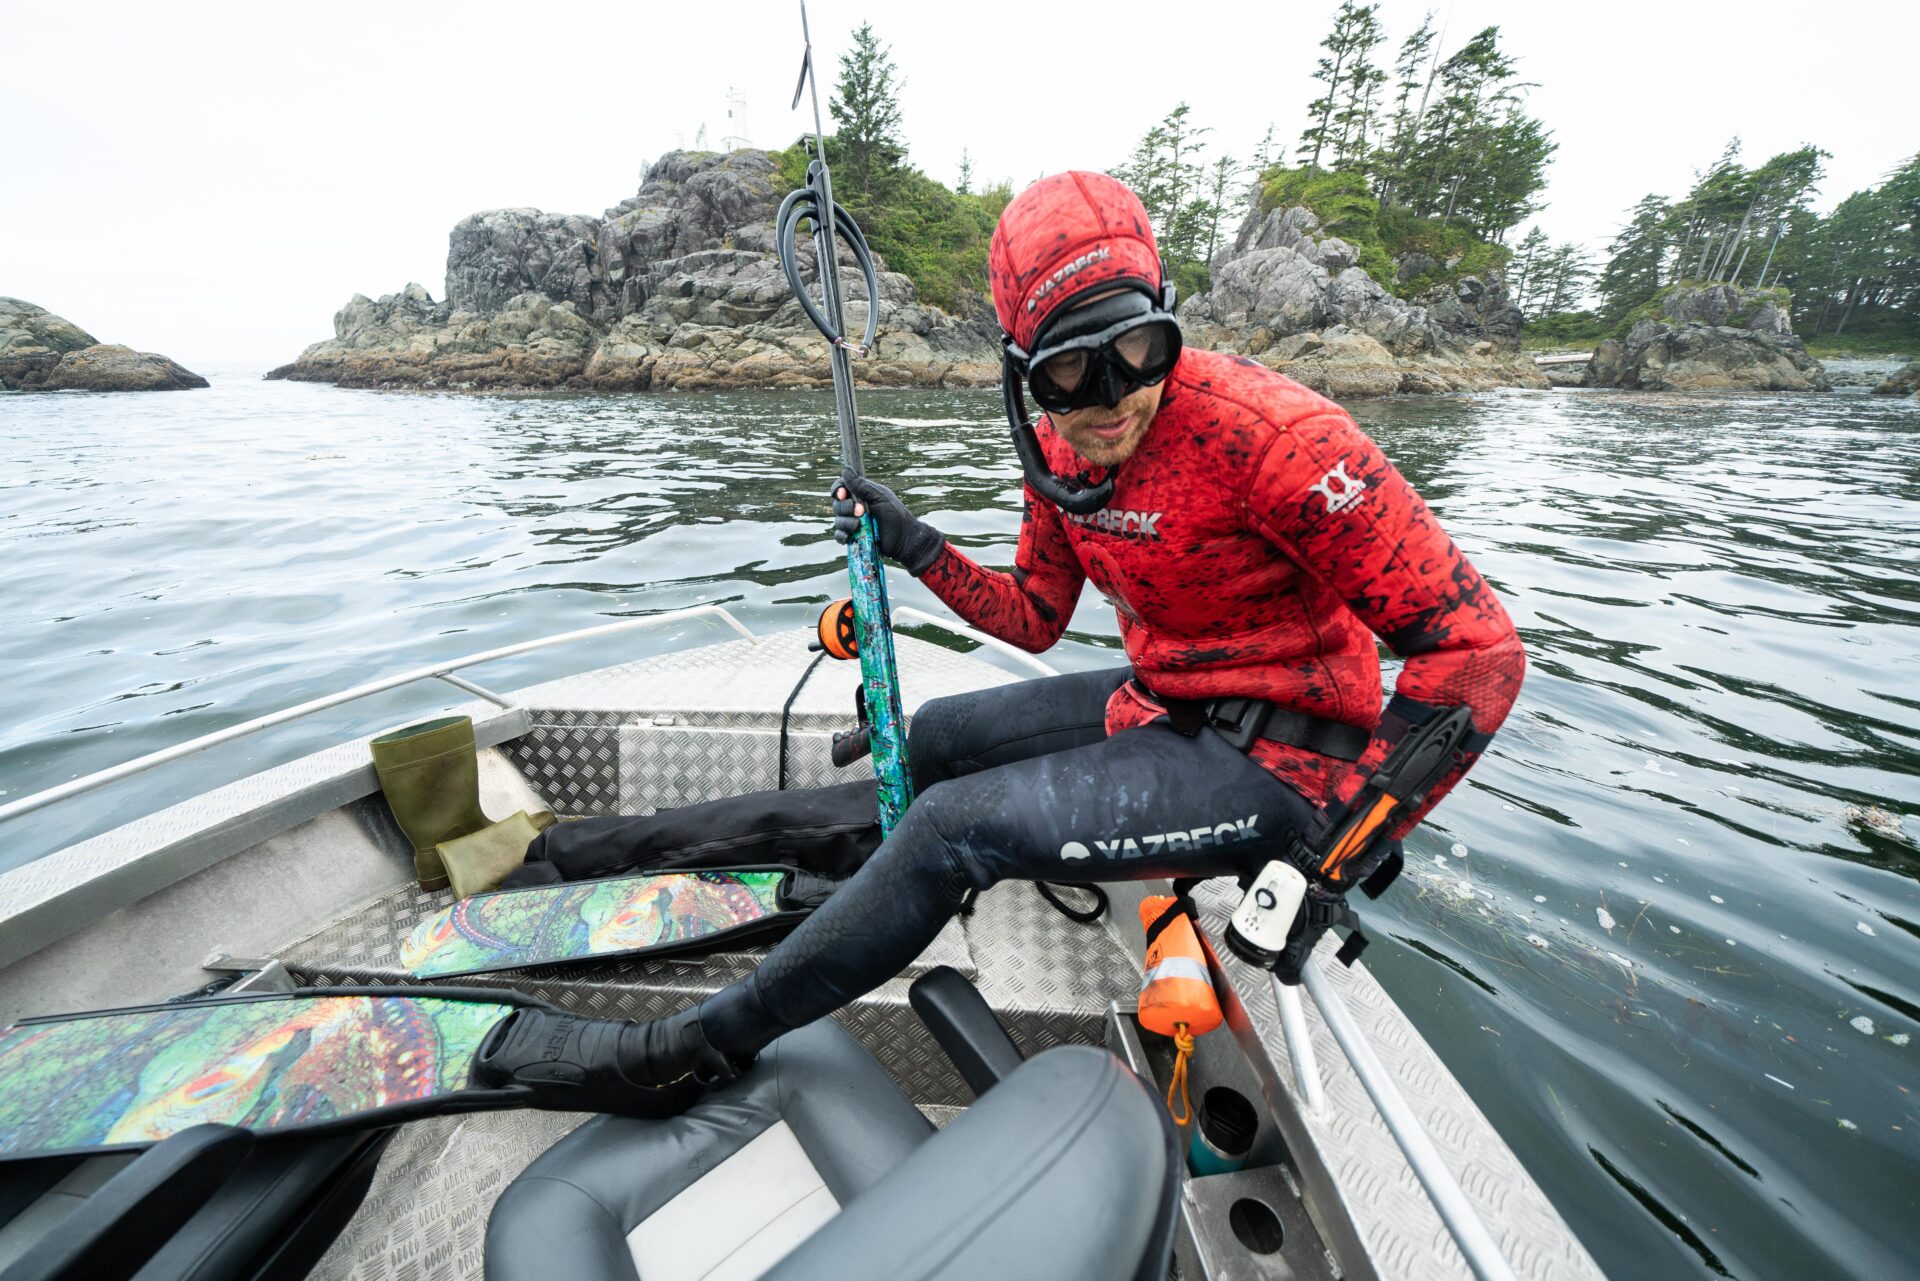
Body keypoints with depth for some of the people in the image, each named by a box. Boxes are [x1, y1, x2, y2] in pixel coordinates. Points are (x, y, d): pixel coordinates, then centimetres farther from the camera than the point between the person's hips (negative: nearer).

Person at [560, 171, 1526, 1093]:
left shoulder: (1266, 434, -25)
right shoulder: (1059, 451, -2)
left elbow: (1477, 646, -21)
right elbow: (1032, 619, 7)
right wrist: (916, 549, -5)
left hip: (1270, 758, -7)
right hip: (1156, 705, 7)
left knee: (958, 823, -19)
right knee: (936, 735, 12)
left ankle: (722, 1035, 3)